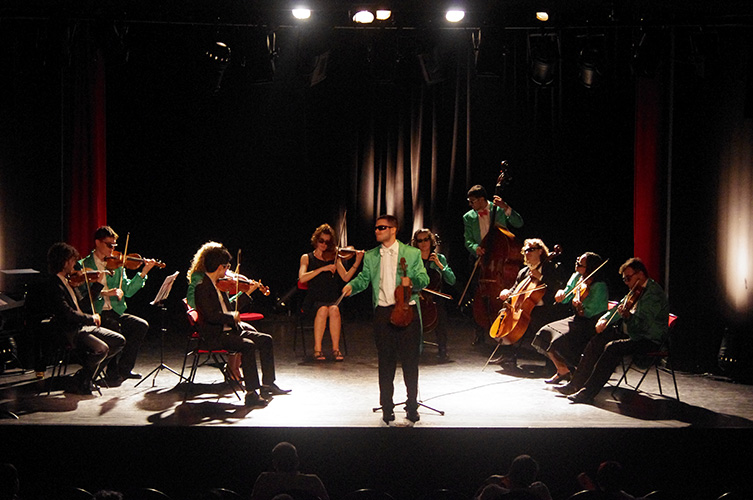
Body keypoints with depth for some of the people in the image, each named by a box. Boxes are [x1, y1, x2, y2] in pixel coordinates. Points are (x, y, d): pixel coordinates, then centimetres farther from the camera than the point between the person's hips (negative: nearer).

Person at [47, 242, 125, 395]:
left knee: (119, 341, 2)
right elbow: (68, 313, -24)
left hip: (83, 326, 10)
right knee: (101, 348, -30)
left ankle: (91, 368, 11)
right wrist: (91, 318, -15)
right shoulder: (54, 285, -16)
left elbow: (83, 303, 17)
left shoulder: (68, 281, 14)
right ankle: (81, 381, -7)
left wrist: (98, 284, 13)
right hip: (70, 332, -10)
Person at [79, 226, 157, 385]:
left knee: (141, 325, -17)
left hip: (115, 312, 5)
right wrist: (104, 293, -24)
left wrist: (143, 272, -4)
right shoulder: (84, 265, 1)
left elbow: (127, 290, 6)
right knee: (114, 327, -33)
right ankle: (113, 373, -15)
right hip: (96, 314, -5)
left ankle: (124, 368, -7)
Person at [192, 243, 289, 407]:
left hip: (230, 330, 10)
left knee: (265, 339, 1)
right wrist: (232, 317, -14)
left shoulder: (219, 285, 14)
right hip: (215, 335, -10)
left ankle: (267, 384, 7)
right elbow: (211, 315, -25)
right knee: (248, 345, -30)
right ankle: (251, 393, -30)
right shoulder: (202, 287, -14)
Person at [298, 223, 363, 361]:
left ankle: (336, 348, -24)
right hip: (314, 300, -1)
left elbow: (345, 277, -1)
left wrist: (357, 262, -15)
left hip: (332, 299, 1)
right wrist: (322, 269, -17)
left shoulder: (334, 258, 13)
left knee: (334, 309, -32)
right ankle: (317, 349, -25)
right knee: (323, 310, -33)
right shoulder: (307, 257, 10)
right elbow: (302, 278, -8)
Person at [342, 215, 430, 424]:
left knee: (410, 360, 1)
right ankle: (387, 408, 14)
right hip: (383, 313, 2)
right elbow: (364, 278, 7)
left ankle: (412, 406, 13)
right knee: (385, 361, 5)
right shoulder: (371, 256, 13)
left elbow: (424, 279, -2)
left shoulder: (412, 253, 4)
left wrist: (411, 280, -23)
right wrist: (351, 286, -14)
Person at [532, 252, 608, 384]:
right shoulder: (577, 277, 3)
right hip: (577, 320, 8)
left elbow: (588, 314, -20)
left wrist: (579, 307, -39)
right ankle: (562, 370, 8)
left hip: (591, 325, -8)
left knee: (561, 341, -27)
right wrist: (560, 293, -13)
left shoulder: (599, 287, -20)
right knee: (546, 333, -3)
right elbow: (565, 299, 8)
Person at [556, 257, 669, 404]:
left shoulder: (653, 294, -20)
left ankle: (588, 393, -28)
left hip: (649, 340, -10)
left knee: (612, 347, -29)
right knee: (597, 341, 4)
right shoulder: (636, 291, 10)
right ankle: (576, 384, 4)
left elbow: (643, 324, -29)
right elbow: (620, 307, 21)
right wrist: (604, 319, 5)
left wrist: (627, 316, -45)